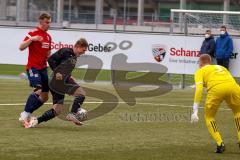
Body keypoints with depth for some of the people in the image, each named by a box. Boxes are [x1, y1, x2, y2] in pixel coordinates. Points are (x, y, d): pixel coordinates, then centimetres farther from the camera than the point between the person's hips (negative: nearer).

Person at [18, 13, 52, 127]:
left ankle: (26, 114, 16)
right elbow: (21, 47, -16)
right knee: (38, 91, -25)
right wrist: (31, 39, -30)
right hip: (33, 68, -8)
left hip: (43, 68, 8)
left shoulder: (48, 37, 15)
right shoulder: (33, 33, -8)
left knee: (45, 97, 6)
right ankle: (24, 115, -18)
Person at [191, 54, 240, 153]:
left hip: (216, 89, -3)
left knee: (209, 117, 20)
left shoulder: (200, 71, 24)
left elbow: (199, 89, 8)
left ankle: (220, 144, 6)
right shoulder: (222, 68, 37)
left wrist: (195, 111, 2)